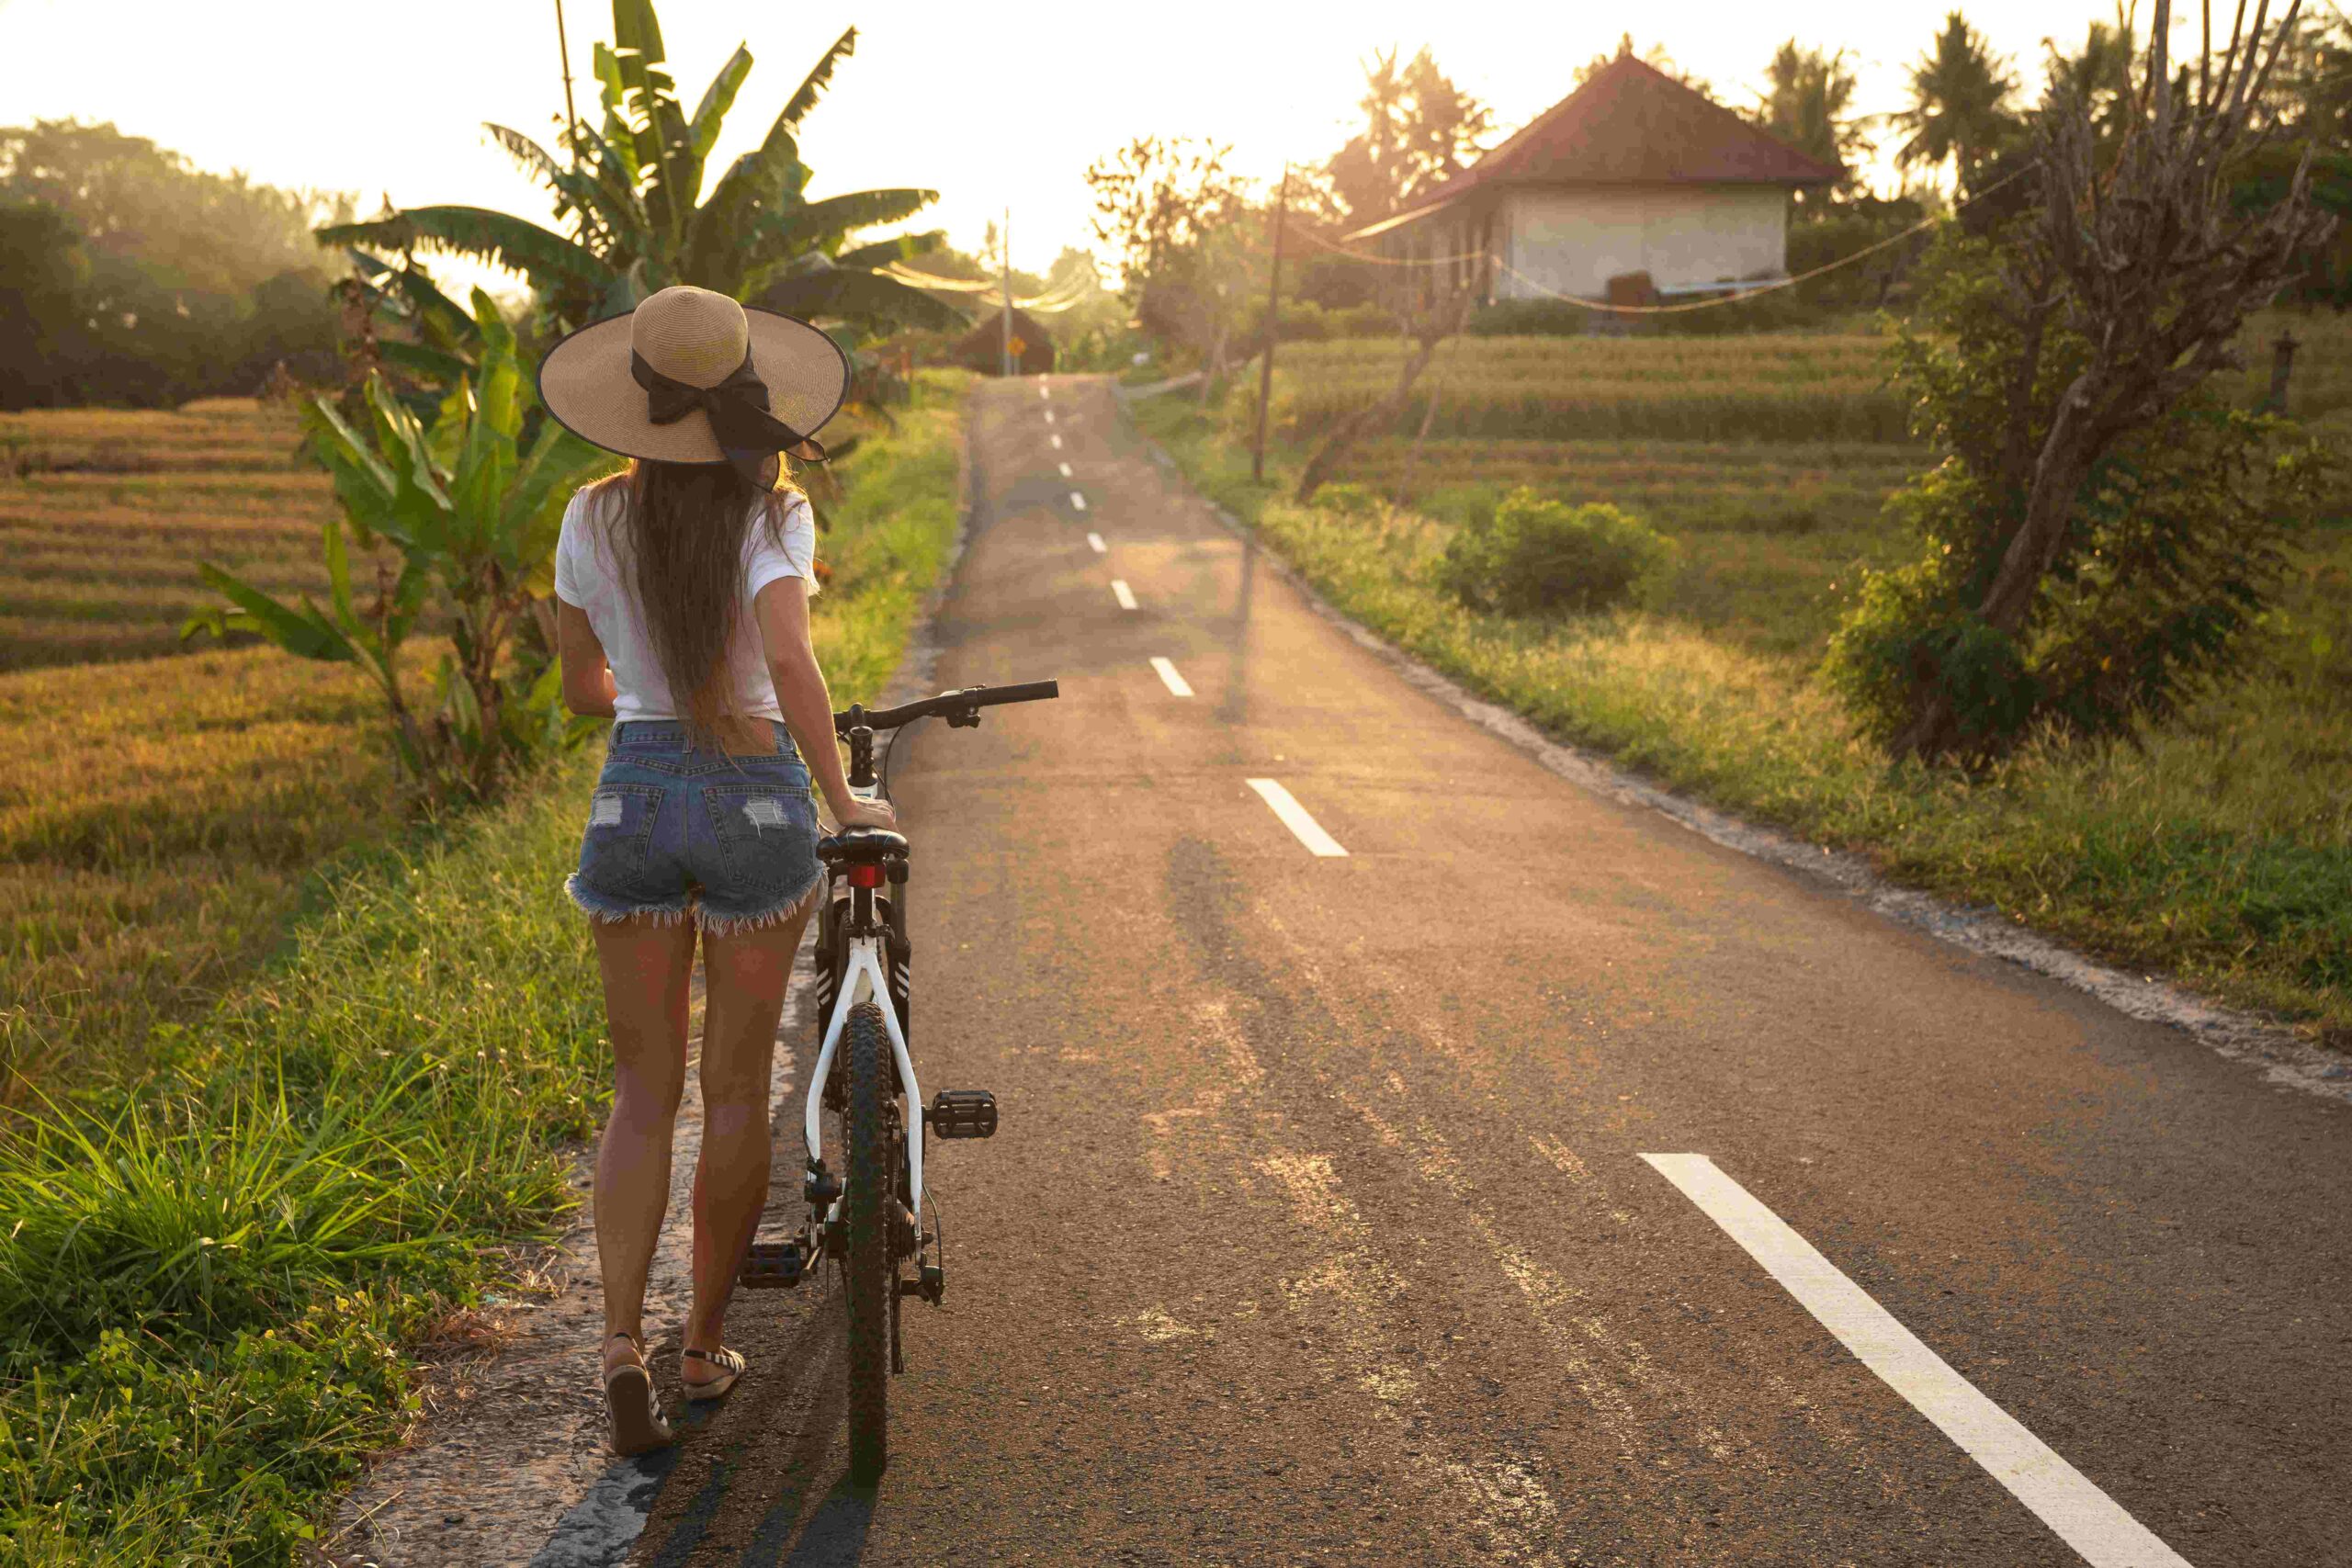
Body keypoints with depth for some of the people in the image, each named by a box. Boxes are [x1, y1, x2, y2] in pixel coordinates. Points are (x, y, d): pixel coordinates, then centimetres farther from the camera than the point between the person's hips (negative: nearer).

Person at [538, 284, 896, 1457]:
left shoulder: (594, 519, 2)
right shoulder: (774, 512, -7)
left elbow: (583, 689, 11)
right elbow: (789, 661, -23)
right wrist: (841, 799, -13)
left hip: (634, 793, 2)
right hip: (753, 794, -2)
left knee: (643, 1088, 12)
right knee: (737, 1091, 12)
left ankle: (622, 1338, -3)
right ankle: (707, 1347, 22)